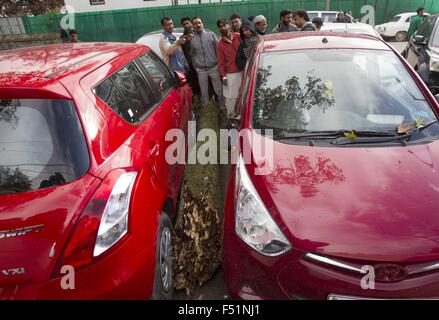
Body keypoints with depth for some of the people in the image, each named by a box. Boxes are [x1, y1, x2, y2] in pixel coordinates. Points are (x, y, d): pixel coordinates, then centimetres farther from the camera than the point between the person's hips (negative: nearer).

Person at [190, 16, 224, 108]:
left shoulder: (211, 34, 2)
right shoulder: (192, 39, 6)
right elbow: (192, 55, 14)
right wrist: (195, 66, 8)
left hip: (214, 67, -1)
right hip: (201, 70, 1)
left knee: (219, 90, 3)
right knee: (204, 92, 8)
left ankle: (223, 108, 18)